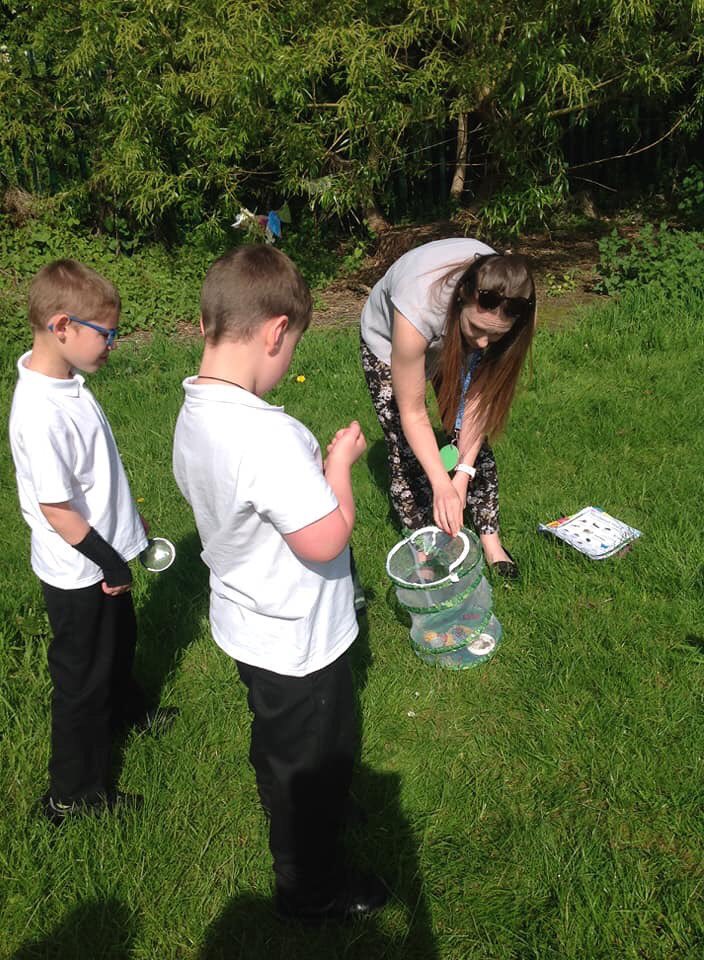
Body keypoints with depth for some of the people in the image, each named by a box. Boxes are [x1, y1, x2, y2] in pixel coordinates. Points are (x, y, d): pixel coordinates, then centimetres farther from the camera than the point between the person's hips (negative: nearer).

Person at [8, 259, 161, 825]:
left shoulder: (64, 381, -3)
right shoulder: (40, 412, -32)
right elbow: (55, 508, -27)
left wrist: (127, 519, 17)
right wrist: (109, 564, -17)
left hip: (105, 555, 9)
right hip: (79, 574, -9)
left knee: (120, 641, 30)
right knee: (83, 677, 9)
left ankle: (126, 712, 59)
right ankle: (73, 794, 30)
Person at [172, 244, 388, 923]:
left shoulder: (193, 413, -6)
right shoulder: (268, 436, -36)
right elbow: (326, 539, -30)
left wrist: (310, 464, 2)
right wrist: (339, 462, -16)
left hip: (247, 625, 9)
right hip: (298, 643, -9)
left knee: (277, 745, 32)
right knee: (314, 762, 17)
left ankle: (296, 827, 59)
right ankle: (311, 888, 41)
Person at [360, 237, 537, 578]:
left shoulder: (502, 305, -34)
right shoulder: (420, 309, -46)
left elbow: (481, 394, -26)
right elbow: (412, 413, -34)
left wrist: (464, 473, -32)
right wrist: (442, 486, -38)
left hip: (454, 341, 3)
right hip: (390, 341, -3)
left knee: (472, 441, -1)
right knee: (407, 450, -4)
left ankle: (490, 538, 14)